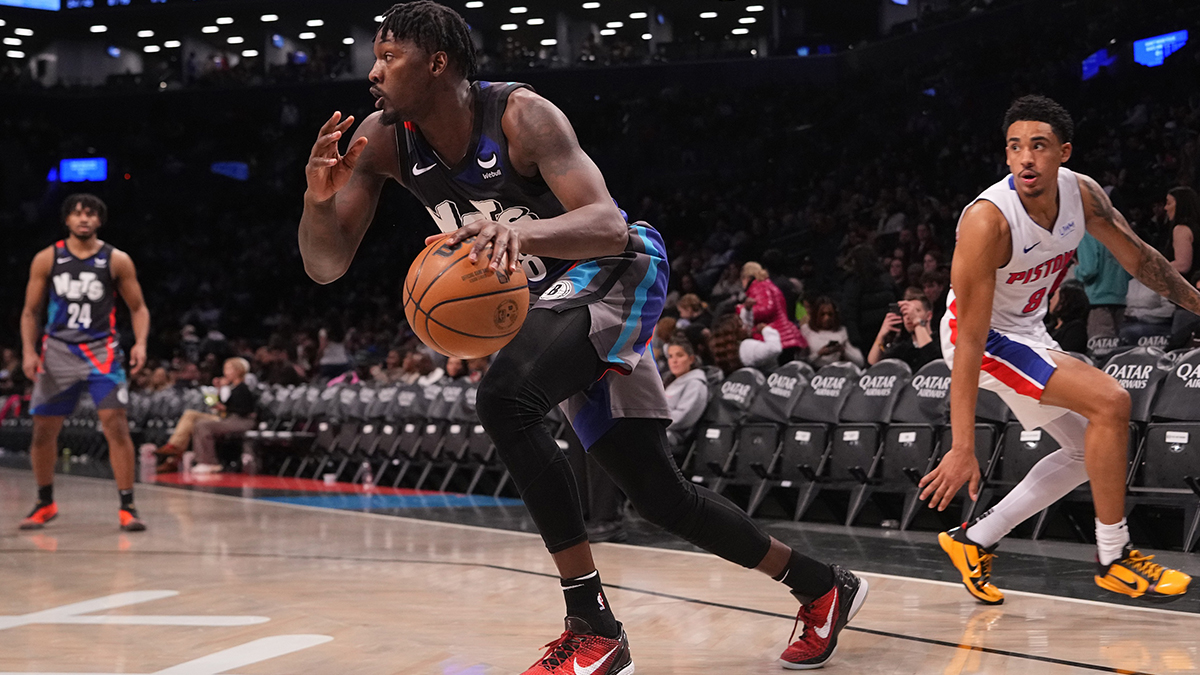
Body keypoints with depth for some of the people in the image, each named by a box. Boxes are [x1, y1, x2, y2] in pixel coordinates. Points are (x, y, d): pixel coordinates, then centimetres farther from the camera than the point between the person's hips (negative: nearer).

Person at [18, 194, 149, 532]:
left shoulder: (117, 261, -1)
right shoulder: (46, 259, 2)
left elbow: (138, 307, 4)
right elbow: (31, 311, 8)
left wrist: (140, 343, -12)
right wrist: (29, 350, -6)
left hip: (101, 350, -2)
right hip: (57, 351, 2)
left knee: (116, 425, -14)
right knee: (43, 430, 6)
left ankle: (127, 507, -7)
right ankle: (45, 503, 26)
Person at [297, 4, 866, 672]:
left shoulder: (520, 115, -25)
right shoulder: (382, 140, -7)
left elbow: (608, 226, -35)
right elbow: (326, 265, -9)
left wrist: (521, 231, -54)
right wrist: (319, 198, -29)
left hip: (619, 271, -8)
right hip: (557, 291, 8)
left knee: (505, 398, -31)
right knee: (659, 493, 8)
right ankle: (823, 586, 27)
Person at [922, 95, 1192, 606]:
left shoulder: (1082, 194, -12)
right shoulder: (988, 220, -32)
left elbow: (1138, 257, 6)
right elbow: (970, 341, -32)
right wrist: (962, 448, -34)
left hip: (1028, 332, 9)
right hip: (982, 338, -9)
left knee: (1088, 452, 15)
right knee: (1110, 401, -21)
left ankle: (974, 541, 18)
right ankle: (1113, 558, -8)